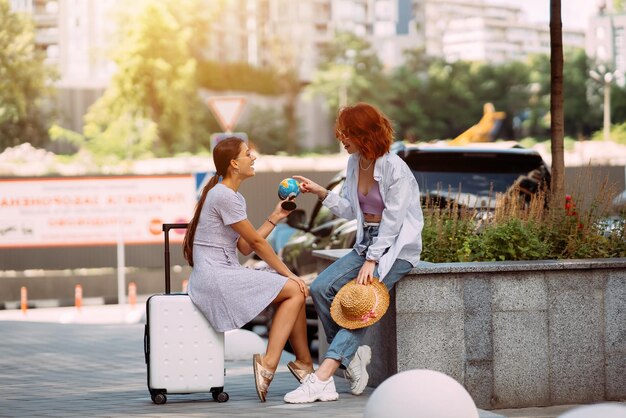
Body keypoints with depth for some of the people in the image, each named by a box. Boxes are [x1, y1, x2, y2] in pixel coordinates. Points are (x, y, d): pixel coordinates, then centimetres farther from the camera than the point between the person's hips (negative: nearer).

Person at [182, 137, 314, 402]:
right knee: (294, 290, -12)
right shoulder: (223, 196, -12)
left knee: (296, 291, 3)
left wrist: (275, 218, 15)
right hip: (214, 275, -10)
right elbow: (255, 242, -10)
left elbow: (245, 247, 14)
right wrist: (288, 274, -4)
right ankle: (268, 363, -16)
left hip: (226, 273, 10)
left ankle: (303, 364, 0)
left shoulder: (233, 197, 20)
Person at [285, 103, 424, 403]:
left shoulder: (394, 168, -17)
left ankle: (322, 378, -29)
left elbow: (392, 221, -18)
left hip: (398, 247, -8)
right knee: (320, 288, -13)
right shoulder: (354, 163, 8)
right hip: (367, 243, 8)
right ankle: (351, 355, -1)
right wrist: (321, 192, 1)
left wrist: (371, 261, -21)